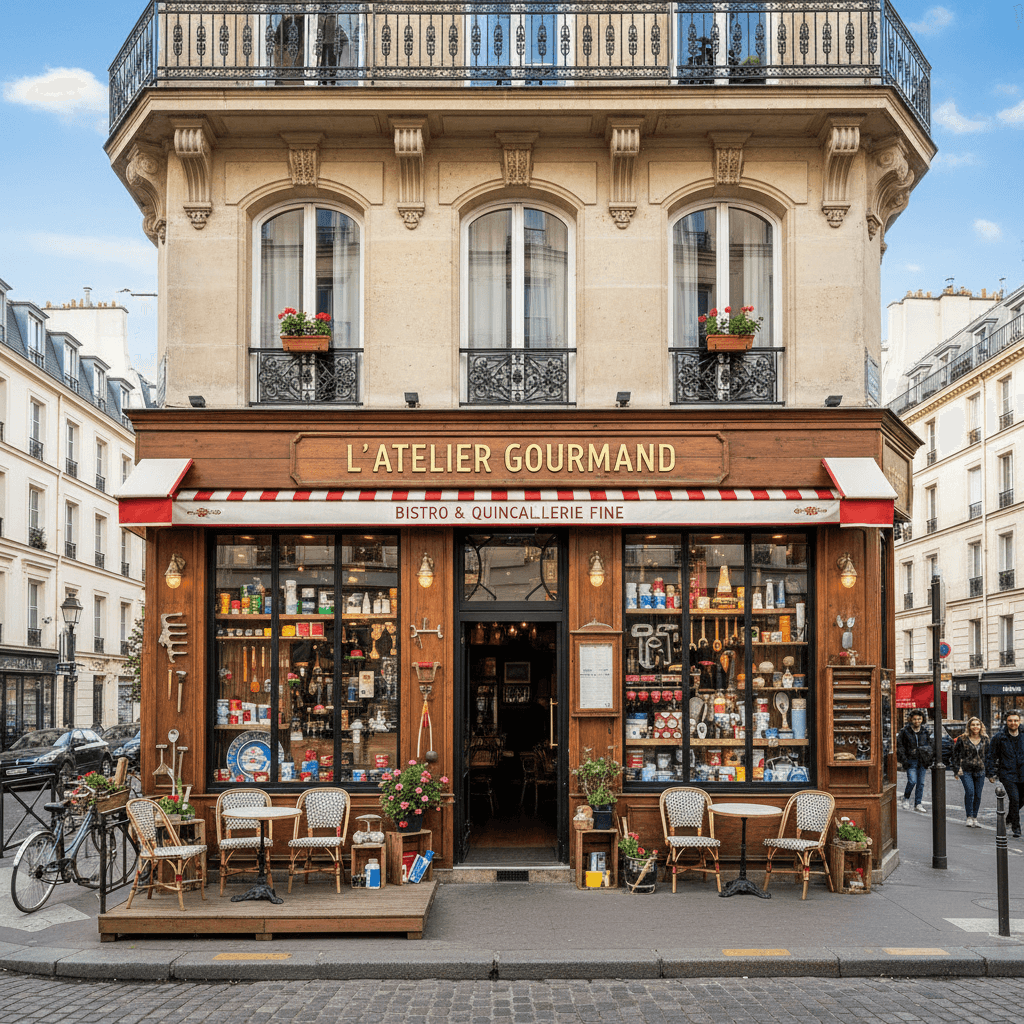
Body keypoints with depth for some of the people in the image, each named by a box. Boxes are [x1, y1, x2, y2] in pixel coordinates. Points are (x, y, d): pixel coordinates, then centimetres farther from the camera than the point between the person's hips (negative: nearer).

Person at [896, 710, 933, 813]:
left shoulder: (925, 732, 7)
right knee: (912, 781, -15)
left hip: (922, 761, 4)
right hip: (910, 760, -4)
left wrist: (930, 759, 8)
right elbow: (900, 746, -3)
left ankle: (918, 804, 14)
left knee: (920, 783, 5)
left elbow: (929, 745, 17)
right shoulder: (905, 731, -5)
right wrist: (903, 760, -10)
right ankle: (906, 798, 11)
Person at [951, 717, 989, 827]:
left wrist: (986, 766, 9)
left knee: (978, 795, 4)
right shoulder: (963, 739, -3)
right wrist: (957, 768, -3)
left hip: (980, 770, 4)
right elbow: (956, 753, 2)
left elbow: (987, 754, 19)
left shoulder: (984, 739, 7)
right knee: (969, 791, -18)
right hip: (965, 770, -3)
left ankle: (975, 818, 16)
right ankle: (969, 818, -11)